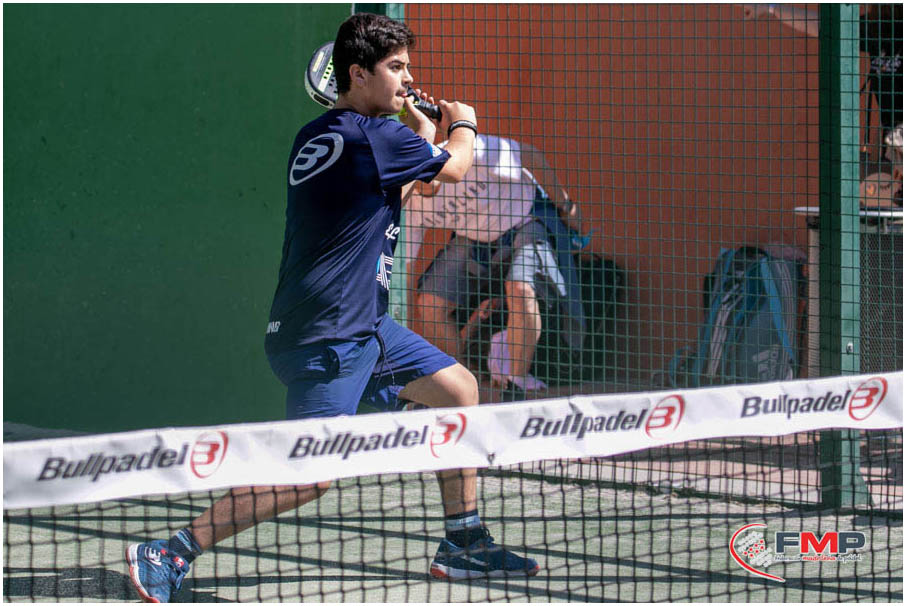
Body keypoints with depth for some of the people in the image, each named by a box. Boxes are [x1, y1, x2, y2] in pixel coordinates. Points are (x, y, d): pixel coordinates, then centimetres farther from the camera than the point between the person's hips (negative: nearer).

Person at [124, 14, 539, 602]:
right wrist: (462, 125, 21)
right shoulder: (375, 137, -16)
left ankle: (465, 544, 22)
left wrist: (423, 129, 33)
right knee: (314, 471, -16)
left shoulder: (316, 137, 11)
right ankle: (171, 553, -14)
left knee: (460, 390, 16)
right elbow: (455, 167, 1)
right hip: (324, 337, -10)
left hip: (366, 326, 10)